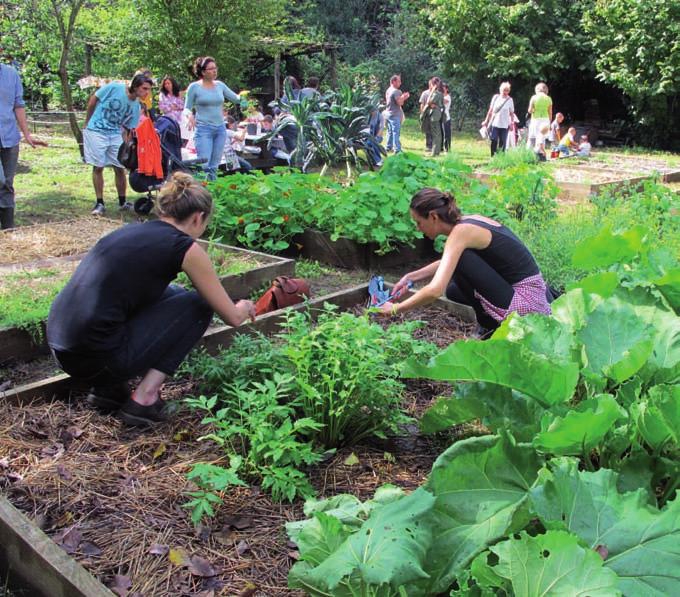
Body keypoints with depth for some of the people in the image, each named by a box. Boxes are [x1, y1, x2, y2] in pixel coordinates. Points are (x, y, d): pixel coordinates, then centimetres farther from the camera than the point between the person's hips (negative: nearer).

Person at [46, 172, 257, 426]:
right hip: (98, 357, -8)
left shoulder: (133, 230, 19)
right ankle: (144, 398, 3)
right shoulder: (184, 247, -3)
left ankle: (109, 387, 19)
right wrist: (244, 308, 31)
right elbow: (232, 317, 4)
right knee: (199, 304, 9)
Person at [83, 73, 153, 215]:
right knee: (98, 167, -2)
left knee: (120, 168, 2)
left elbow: (129, 129, 4)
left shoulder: (137, 107, 0)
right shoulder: (114, 88, -15)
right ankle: (99, 203, 7)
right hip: (96, 131, -4)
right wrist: (87, 123, 2)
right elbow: (93, 100, -5)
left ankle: (123, 202, 17)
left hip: (115, 134, 4)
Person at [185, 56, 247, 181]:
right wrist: (190, 117, -20)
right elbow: (187, 108, 3)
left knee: (214, 167, 8)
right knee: (204, 165, -14)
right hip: (203, 129, -4)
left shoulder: (220, 85, 9)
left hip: (220, 128, 4)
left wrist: (241, 98, -11)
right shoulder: (194, 87, -1)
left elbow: (235, 98, 13)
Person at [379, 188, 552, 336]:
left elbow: (434, 291, -27)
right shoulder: (470, 222, 7)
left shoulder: (461, 232, -18)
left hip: (529, 305, -9)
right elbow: (447, 264, 26)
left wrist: (395, 309, -15)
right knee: (453, 291, 15)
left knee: (460, 260, -13)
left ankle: (491, 326, 1)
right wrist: (410, 277, 18)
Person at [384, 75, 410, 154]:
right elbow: (400, 103, -21)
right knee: (396, 132, -9)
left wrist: (403, 97, 13)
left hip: (388, 113, 9)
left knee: (390, 132, 16)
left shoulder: (388, 90, 13)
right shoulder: (396, 91, -16)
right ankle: (397, 149, -11)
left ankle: (388, 147, 20)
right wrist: (404, 97, -2)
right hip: (395, 115, -9)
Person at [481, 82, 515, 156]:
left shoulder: (510, 100, 3)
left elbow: (511, 113, 6)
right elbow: (490, 110, 10)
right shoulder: (495, 97, 5)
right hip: (494, 123, 0)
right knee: (493, 141, -5)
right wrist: (486, 121, 10)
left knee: (502, 142, 0)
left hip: (504, 125, 0)